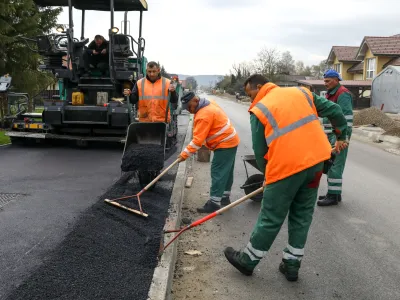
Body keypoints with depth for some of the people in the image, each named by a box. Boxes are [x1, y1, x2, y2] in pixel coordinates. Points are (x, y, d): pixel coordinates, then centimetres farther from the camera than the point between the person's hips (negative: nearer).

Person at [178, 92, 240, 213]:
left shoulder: (204, 115, -23)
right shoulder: (209, 104, 8)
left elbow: (198, 140, -24)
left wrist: (185, 153, -19)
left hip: (224, 144, -10)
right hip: (230, 141, 10)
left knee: (218, 173, -9)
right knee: (226, 172, 16)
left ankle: (214, 203, -8)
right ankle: (225, 197, 26)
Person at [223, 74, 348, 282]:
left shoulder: (259, 110, -3)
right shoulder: (301, 92, 12)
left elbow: (259, 150, -2)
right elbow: (334, 110, 14)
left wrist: (268, 173, 14)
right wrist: (341, 136, 26)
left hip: (287, 166, -5)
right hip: (315, 160, 6)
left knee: (270, 219, 7)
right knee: (302, 216, 17)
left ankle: (248, 261, 24)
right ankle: (291, 264, 26)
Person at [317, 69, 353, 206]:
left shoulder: (343, 94, -13)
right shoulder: (330, 94, 18)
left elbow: (347, 118, -20)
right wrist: (325, 135, 21)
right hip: (330, 135, 10)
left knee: (335, 165, -8)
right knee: (330, 164, 13)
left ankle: (334, 196, -3)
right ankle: (333, 192, 21)